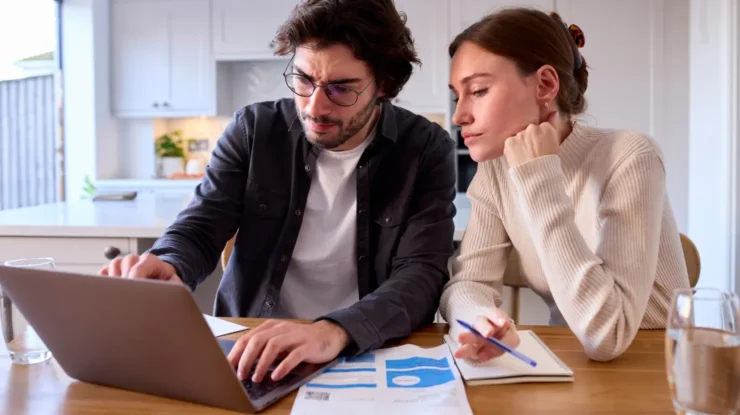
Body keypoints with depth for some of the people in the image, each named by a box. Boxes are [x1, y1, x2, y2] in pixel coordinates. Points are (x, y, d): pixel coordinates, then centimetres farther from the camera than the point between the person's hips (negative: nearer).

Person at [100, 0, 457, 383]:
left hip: (369, 355, -1)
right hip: (247, 350, 2)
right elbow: (198, 230, -1)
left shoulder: (427, 150, -7)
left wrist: (336, 330, -35)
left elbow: (422, 273, -16)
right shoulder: (254, 129, -1)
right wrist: (167, 269, -25)